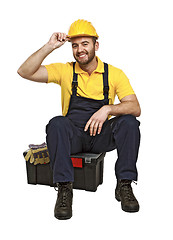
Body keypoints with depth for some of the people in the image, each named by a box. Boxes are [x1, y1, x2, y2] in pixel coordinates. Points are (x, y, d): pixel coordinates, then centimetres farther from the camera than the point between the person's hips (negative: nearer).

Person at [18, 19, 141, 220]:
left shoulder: (114, 74, 2)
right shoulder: (65, 71, 2)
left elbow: (135, 108, -8)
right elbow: (25, 72, -7)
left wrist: (108, 108, -26)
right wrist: (50, 47, -15)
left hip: (101, 136, 1)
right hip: (72, 136, 0)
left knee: (129, 122, -26)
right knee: (57, 123, -32)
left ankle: (124, 186, -17)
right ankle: (64, 188, -25)